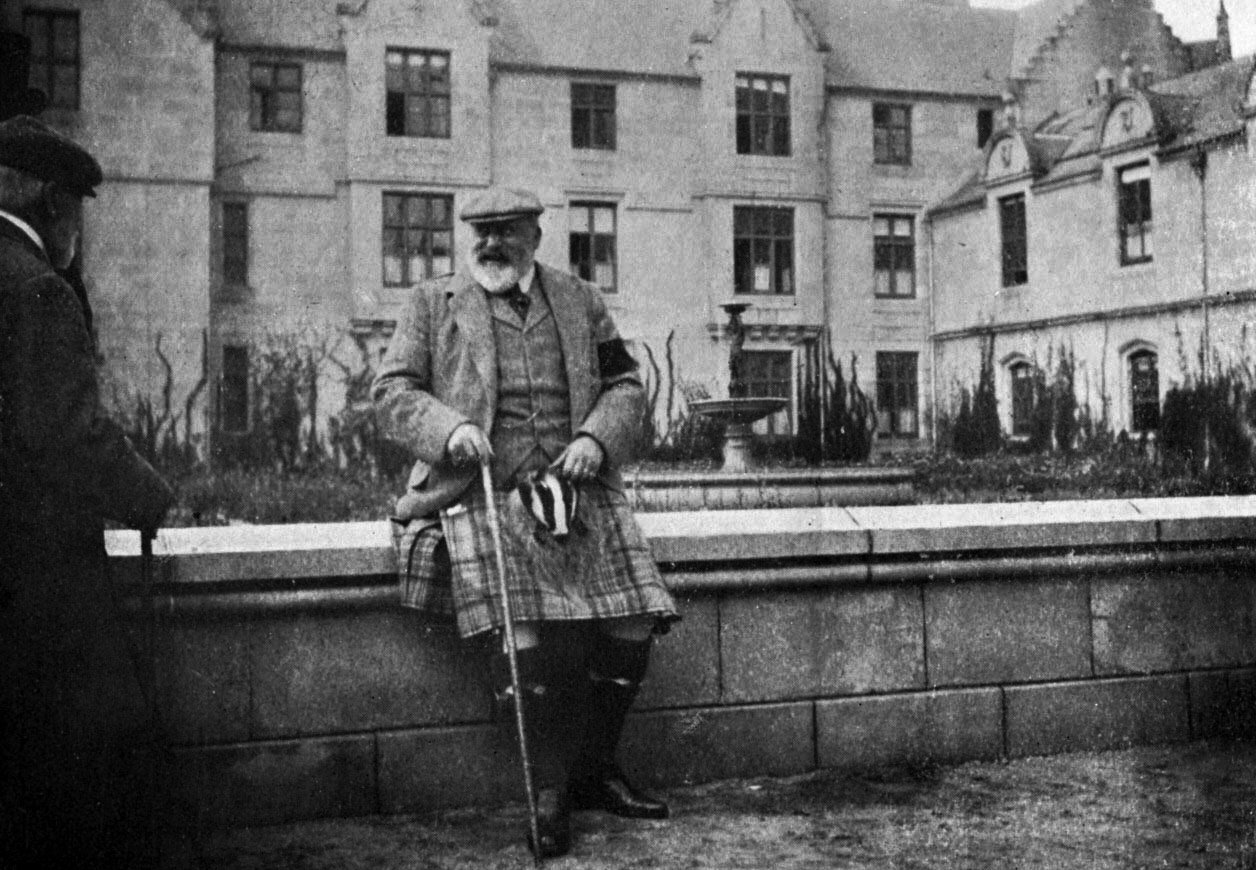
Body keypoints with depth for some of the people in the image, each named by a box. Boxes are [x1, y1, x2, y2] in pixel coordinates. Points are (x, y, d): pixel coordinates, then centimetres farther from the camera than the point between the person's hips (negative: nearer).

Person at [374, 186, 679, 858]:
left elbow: (625, 384, 18)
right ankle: (550, 792, -2)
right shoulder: (433, 304, 11)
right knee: (527, 643, -21)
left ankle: (594, 769, 16)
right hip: (484, 496, -3)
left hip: (580, 493, 3)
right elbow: (391, 392, 6)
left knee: (632, 630, -7)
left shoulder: (579, 301, 19)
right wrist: (448, 427, -13)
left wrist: (598, 438, -3)